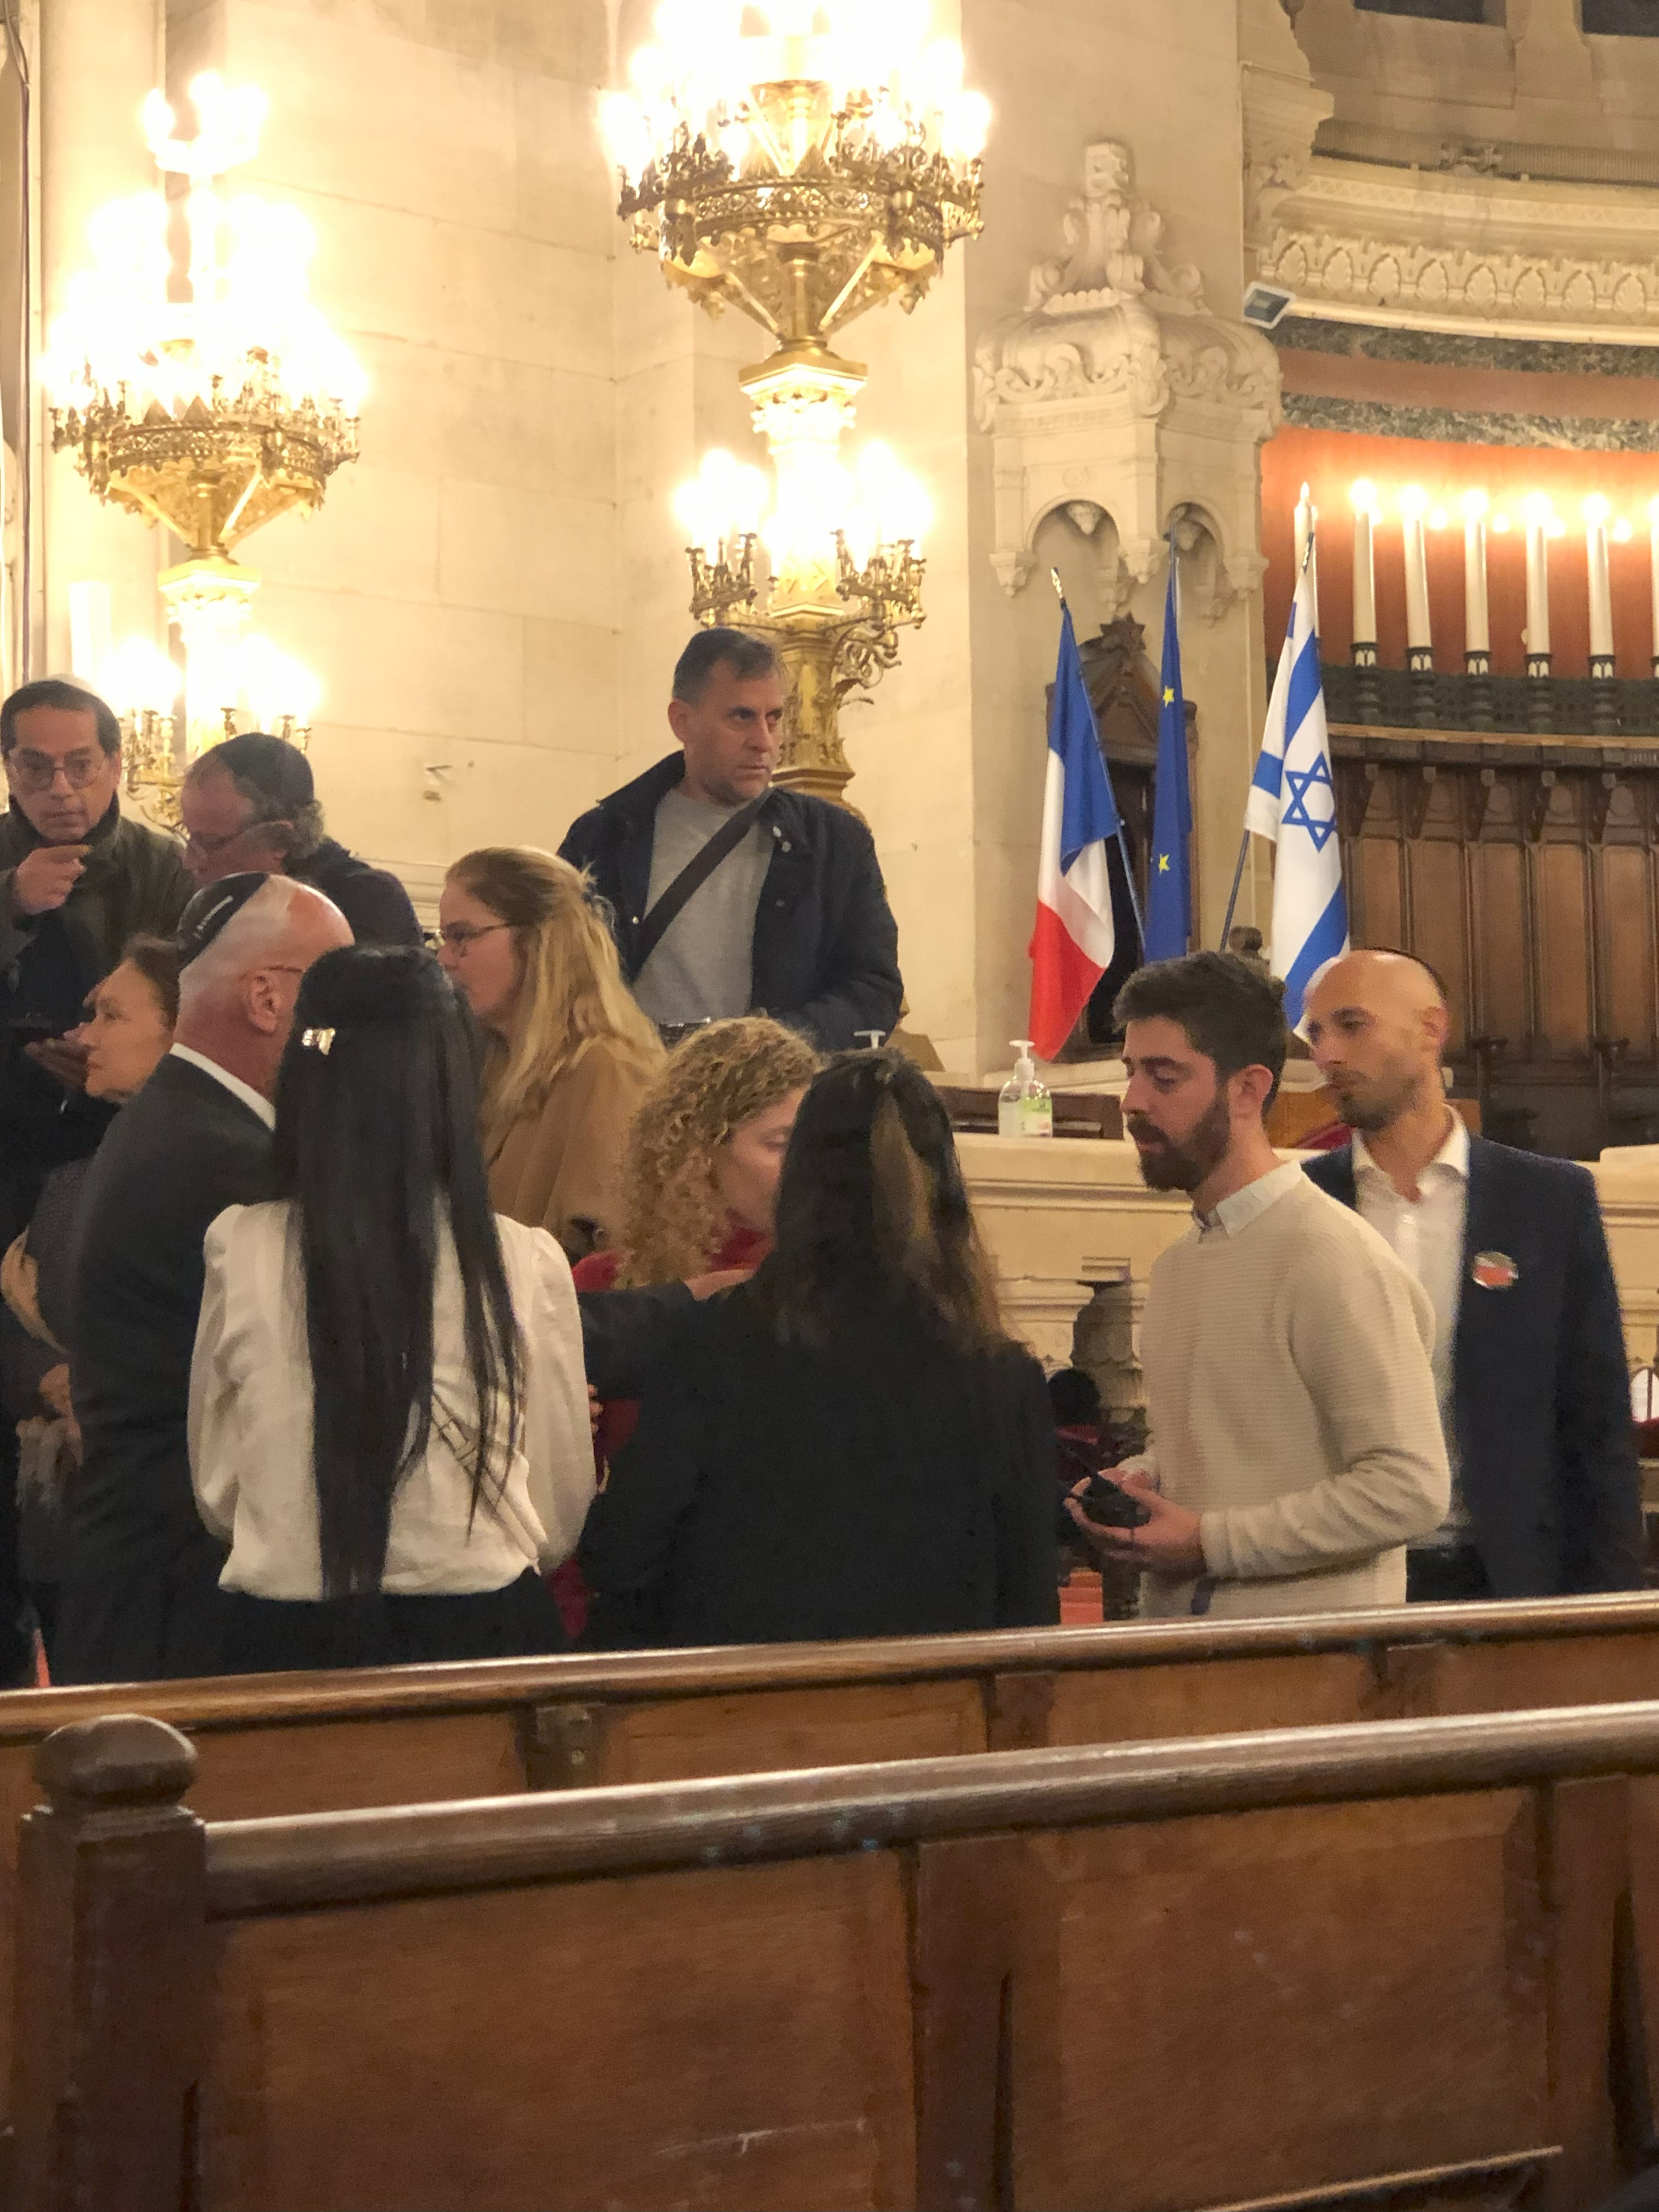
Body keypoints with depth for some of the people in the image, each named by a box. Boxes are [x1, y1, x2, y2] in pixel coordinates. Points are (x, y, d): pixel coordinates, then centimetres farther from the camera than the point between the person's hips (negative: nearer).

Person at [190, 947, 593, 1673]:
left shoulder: (238, 1251, -7)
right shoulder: (525, 1264, -9)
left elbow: (215, 1494, 5)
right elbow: (562, 1511, 2)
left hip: (283, 1640, 1)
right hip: (480, 1637, -1)